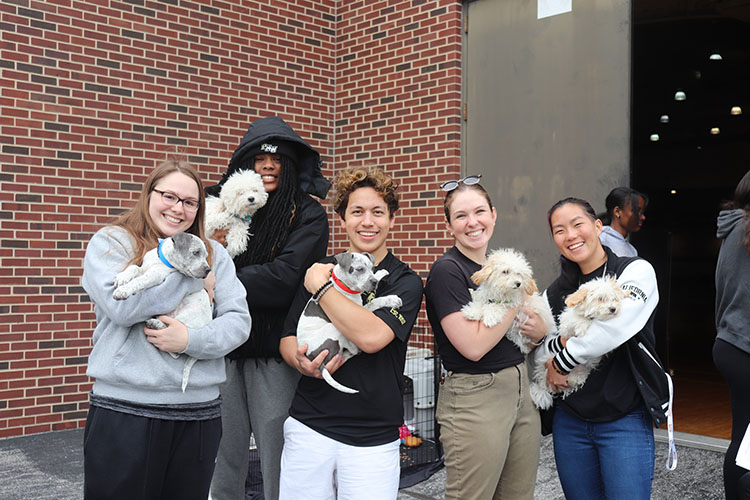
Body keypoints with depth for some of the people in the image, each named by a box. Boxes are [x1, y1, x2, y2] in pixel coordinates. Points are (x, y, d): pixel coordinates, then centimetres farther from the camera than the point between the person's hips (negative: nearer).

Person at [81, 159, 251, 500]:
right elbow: (119, 305, -15)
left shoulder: (213, 254, 10)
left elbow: (238, 321, 2)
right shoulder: (110, 242, 2)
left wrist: (191, 340, -16)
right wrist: (192, 276, -8)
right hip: (124, 411, -3)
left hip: (200, 413, 3)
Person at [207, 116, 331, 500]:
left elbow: (283, 277, -14)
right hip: (226, 344, 4)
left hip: (275, 351, -3)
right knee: (223, 456, 10)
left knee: (276, 455, 3)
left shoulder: (308, 215, -3)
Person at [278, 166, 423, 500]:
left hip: (373, 440, -2)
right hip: (308, 427, 3)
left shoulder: (405, 282, -4)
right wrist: (302, 362, -13)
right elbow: (288, 337, 9)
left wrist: (321, 288, -12)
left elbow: (371, 336, -21)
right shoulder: (321, 270, 7)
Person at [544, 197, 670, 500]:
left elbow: (612, 330, -23)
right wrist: (561, 342, -15)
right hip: (569, 420, 5)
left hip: (625, 420, -4)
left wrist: (561, 363, -11)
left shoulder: (637, 271, -8)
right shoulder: (556, 292, 7)